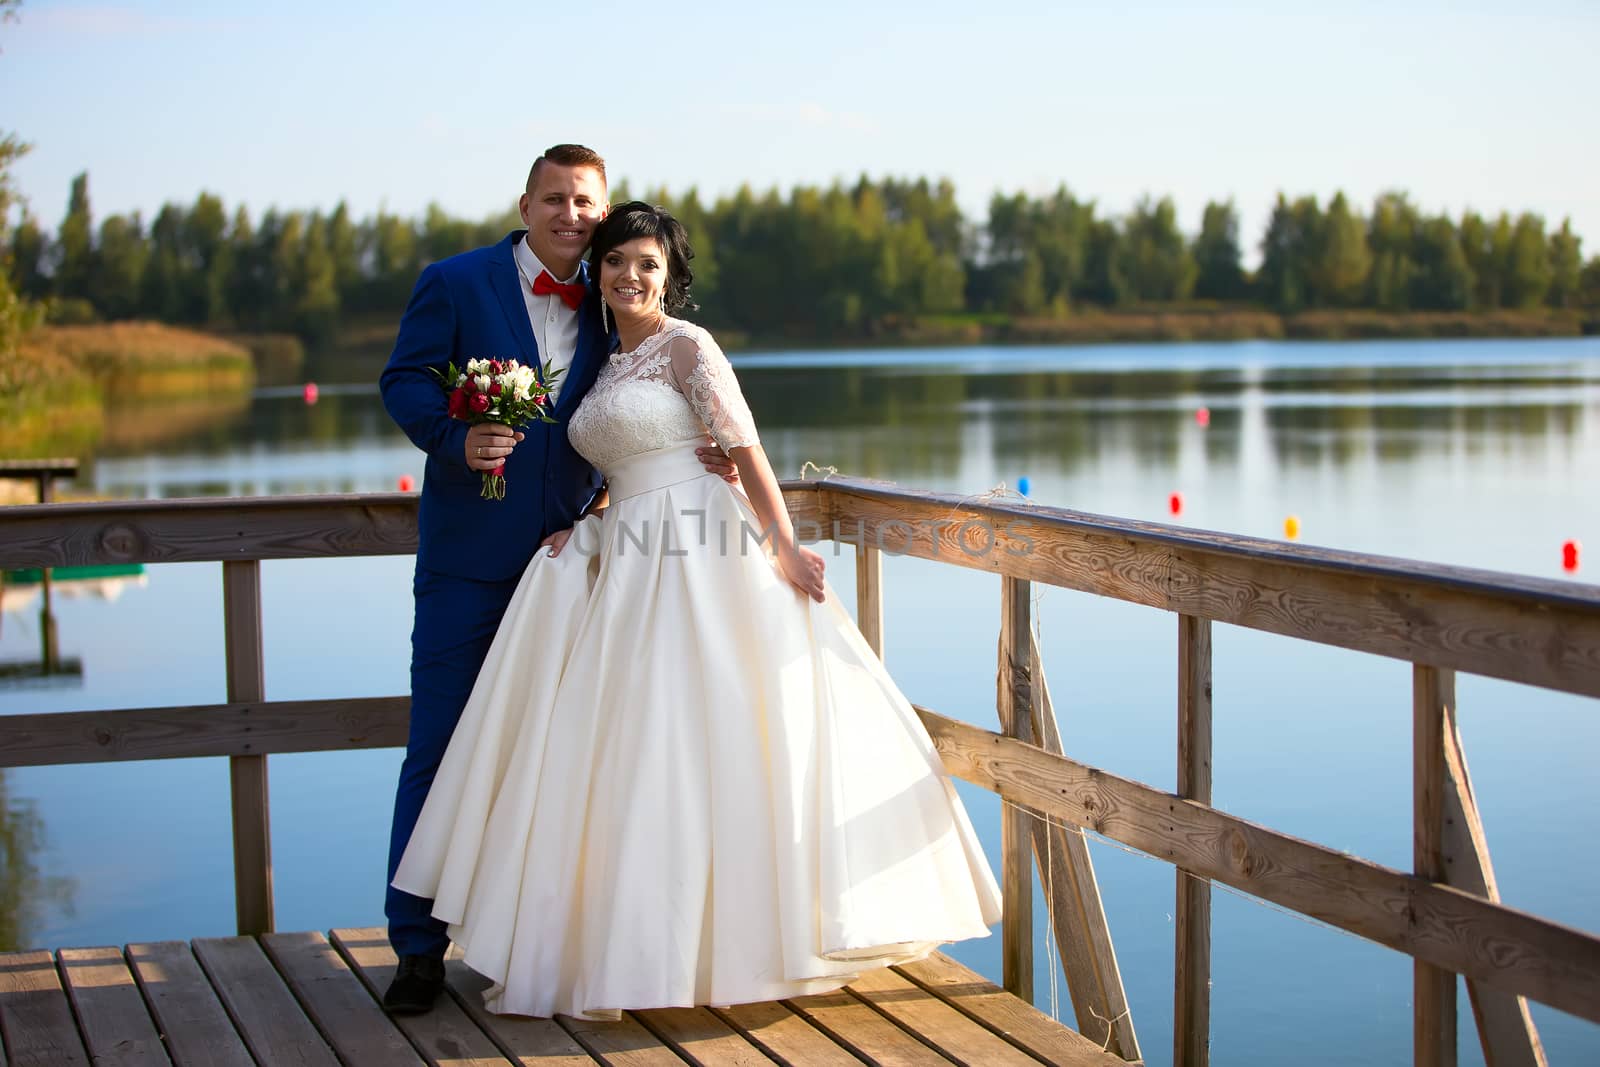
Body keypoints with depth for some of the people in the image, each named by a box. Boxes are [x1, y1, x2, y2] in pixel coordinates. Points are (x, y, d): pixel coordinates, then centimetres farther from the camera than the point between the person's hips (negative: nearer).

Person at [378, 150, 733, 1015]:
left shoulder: (608, 309, 9)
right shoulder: (454, 283, -1)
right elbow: (404, 381, -5)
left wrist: (694, 454, -9)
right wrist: (457, 438, -23)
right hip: (469, 560, -3)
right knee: (439, 749, -1)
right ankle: (418, 947, 7)